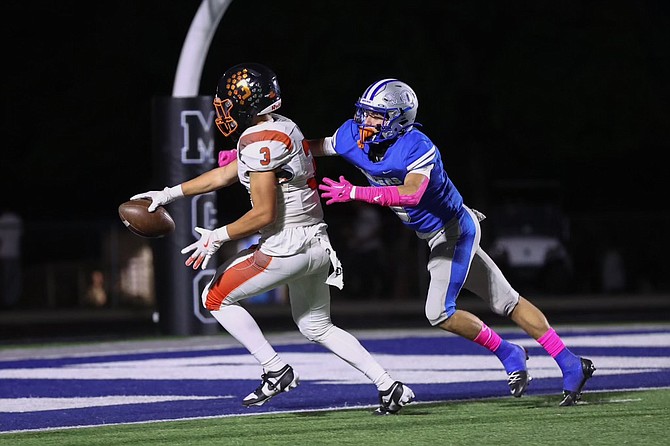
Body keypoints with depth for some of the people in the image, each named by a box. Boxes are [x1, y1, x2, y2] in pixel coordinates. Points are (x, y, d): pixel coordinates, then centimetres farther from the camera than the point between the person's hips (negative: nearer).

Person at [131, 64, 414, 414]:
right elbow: (224, 175, 22)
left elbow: (264, 214, -19)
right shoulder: (281, 127, 13)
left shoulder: (259, 143, -18)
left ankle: (276, 371, 3)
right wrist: (169, 194, 25)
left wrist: (217, 238, -8)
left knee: (216, 297, 7)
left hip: (287, 247, -10)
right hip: (316, 243, 10)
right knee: (316, 327, 22)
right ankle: (389, 387, 15)